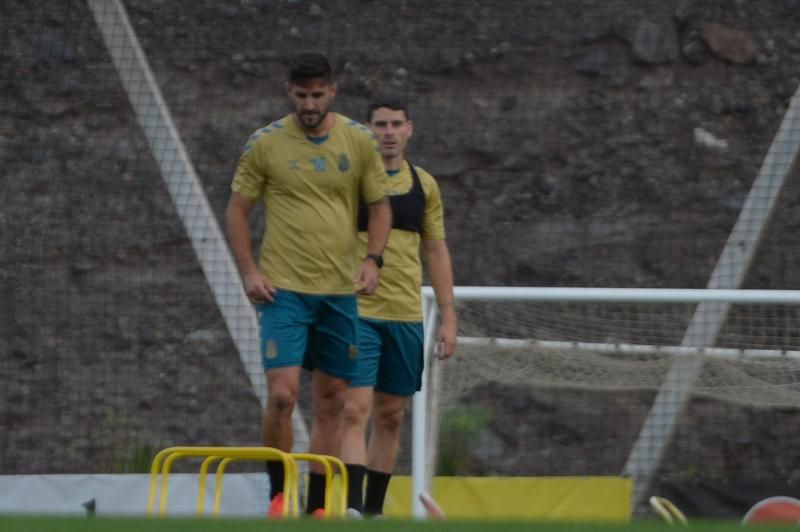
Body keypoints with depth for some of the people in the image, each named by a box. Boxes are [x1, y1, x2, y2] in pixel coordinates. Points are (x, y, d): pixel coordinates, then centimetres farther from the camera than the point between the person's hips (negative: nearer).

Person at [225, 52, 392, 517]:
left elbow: (381, 205, 10)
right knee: (283, 393, -14)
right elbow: (238, 210, 4)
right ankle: (278, 493, 3)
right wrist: (249, 271, -6)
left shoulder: (359, 141, 3)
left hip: (340, 289, 3)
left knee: (332, 400, 5)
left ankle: (317, 506, 13)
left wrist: (372, 258, -5)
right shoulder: (266, 144, -2)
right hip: (283, 288, -3)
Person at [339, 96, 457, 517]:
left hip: (406, 316, 4)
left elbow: (437, 252, 14)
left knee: (390, 417, 8)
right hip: (357, 311, -4)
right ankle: (352, 507, -21)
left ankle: (374, 511, 16)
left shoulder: (424, 185, 10)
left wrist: (448, 318, 8)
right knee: (355, 409, -14)